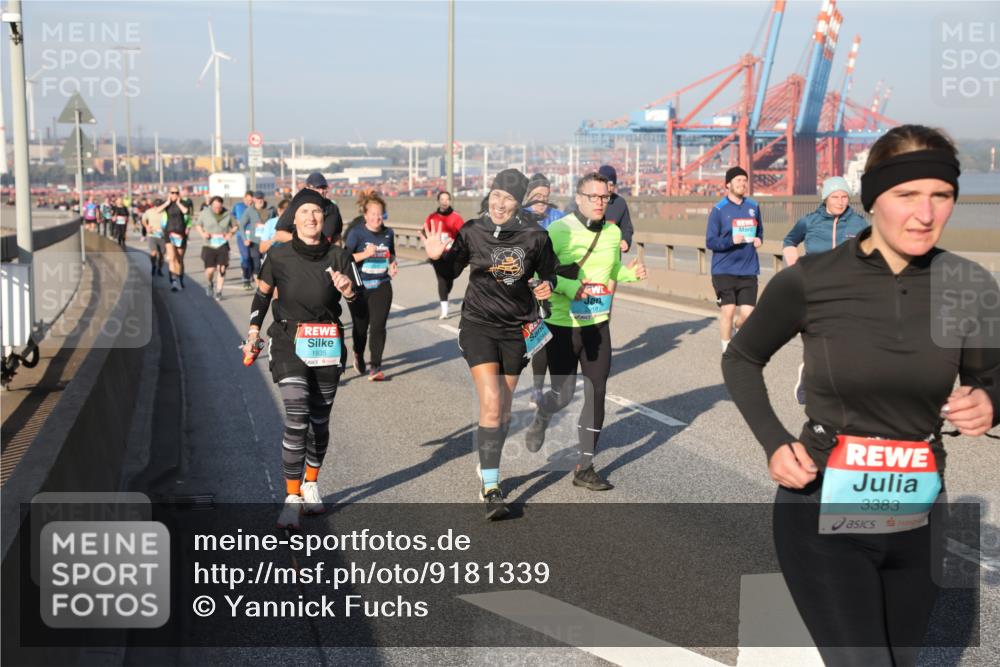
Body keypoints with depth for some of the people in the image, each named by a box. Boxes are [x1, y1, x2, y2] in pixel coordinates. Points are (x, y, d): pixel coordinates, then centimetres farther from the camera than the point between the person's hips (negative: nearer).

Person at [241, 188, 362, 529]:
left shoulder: (338, 256, -3)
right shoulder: (279, 256, -5)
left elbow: (362, 302, -6)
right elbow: (262, 293, 10)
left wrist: (348, 290, -27)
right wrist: (254, 332, 5)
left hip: (328, 346, 2)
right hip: (289, 344, -2)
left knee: (319, 421, 11)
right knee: (296, 418, -16)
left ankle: (311, 484, 34)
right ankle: (292, 498, -10)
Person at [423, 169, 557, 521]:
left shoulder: (535, 237, -4)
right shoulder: (472, 231, -5)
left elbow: (549, 273, 9)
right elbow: (451, 271, 2)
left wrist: (547, 286, -13)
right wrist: (437, 257, -18)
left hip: (516, 329, 2)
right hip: (479, 324, -2)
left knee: (503, 408, 11)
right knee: (491, 403, -16)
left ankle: (488, 468, 34)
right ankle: (491, 489, -11)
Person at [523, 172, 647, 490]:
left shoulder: (613, 232, 6)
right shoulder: (559, 230, -12)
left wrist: (631, 272, -1)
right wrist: (566, 286, -27)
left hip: (598, 325, 5)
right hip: (562, 325, -5)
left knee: (596, 395, 1)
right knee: (563, 394, 0)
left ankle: (584, 468, 11)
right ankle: (541, 418, 38)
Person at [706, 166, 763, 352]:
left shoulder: (753, 207, 8)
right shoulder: (718, 210, -5)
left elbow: (759, 230, 23)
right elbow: (710, 242, -6)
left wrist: (758, 239, 0)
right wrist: (731, 241, -22)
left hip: (748, 270, 3)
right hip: (724, 271, -3)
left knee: (747, 313, -2)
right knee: (728, 310, -2)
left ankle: (735, 328, 32)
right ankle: (727, 348, 18)